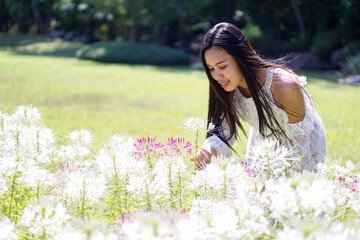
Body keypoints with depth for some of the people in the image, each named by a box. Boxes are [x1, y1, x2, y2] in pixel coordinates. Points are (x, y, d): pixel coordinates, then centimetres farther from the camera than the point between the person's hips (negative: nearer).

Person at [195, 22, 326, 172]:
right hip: (263, 141, 4)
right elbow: (224, 135, -20)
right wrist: (210, 149, -41)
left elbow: (297, 140, -25)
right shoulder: (228, 88, -22)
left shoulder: (285, 87, -37)